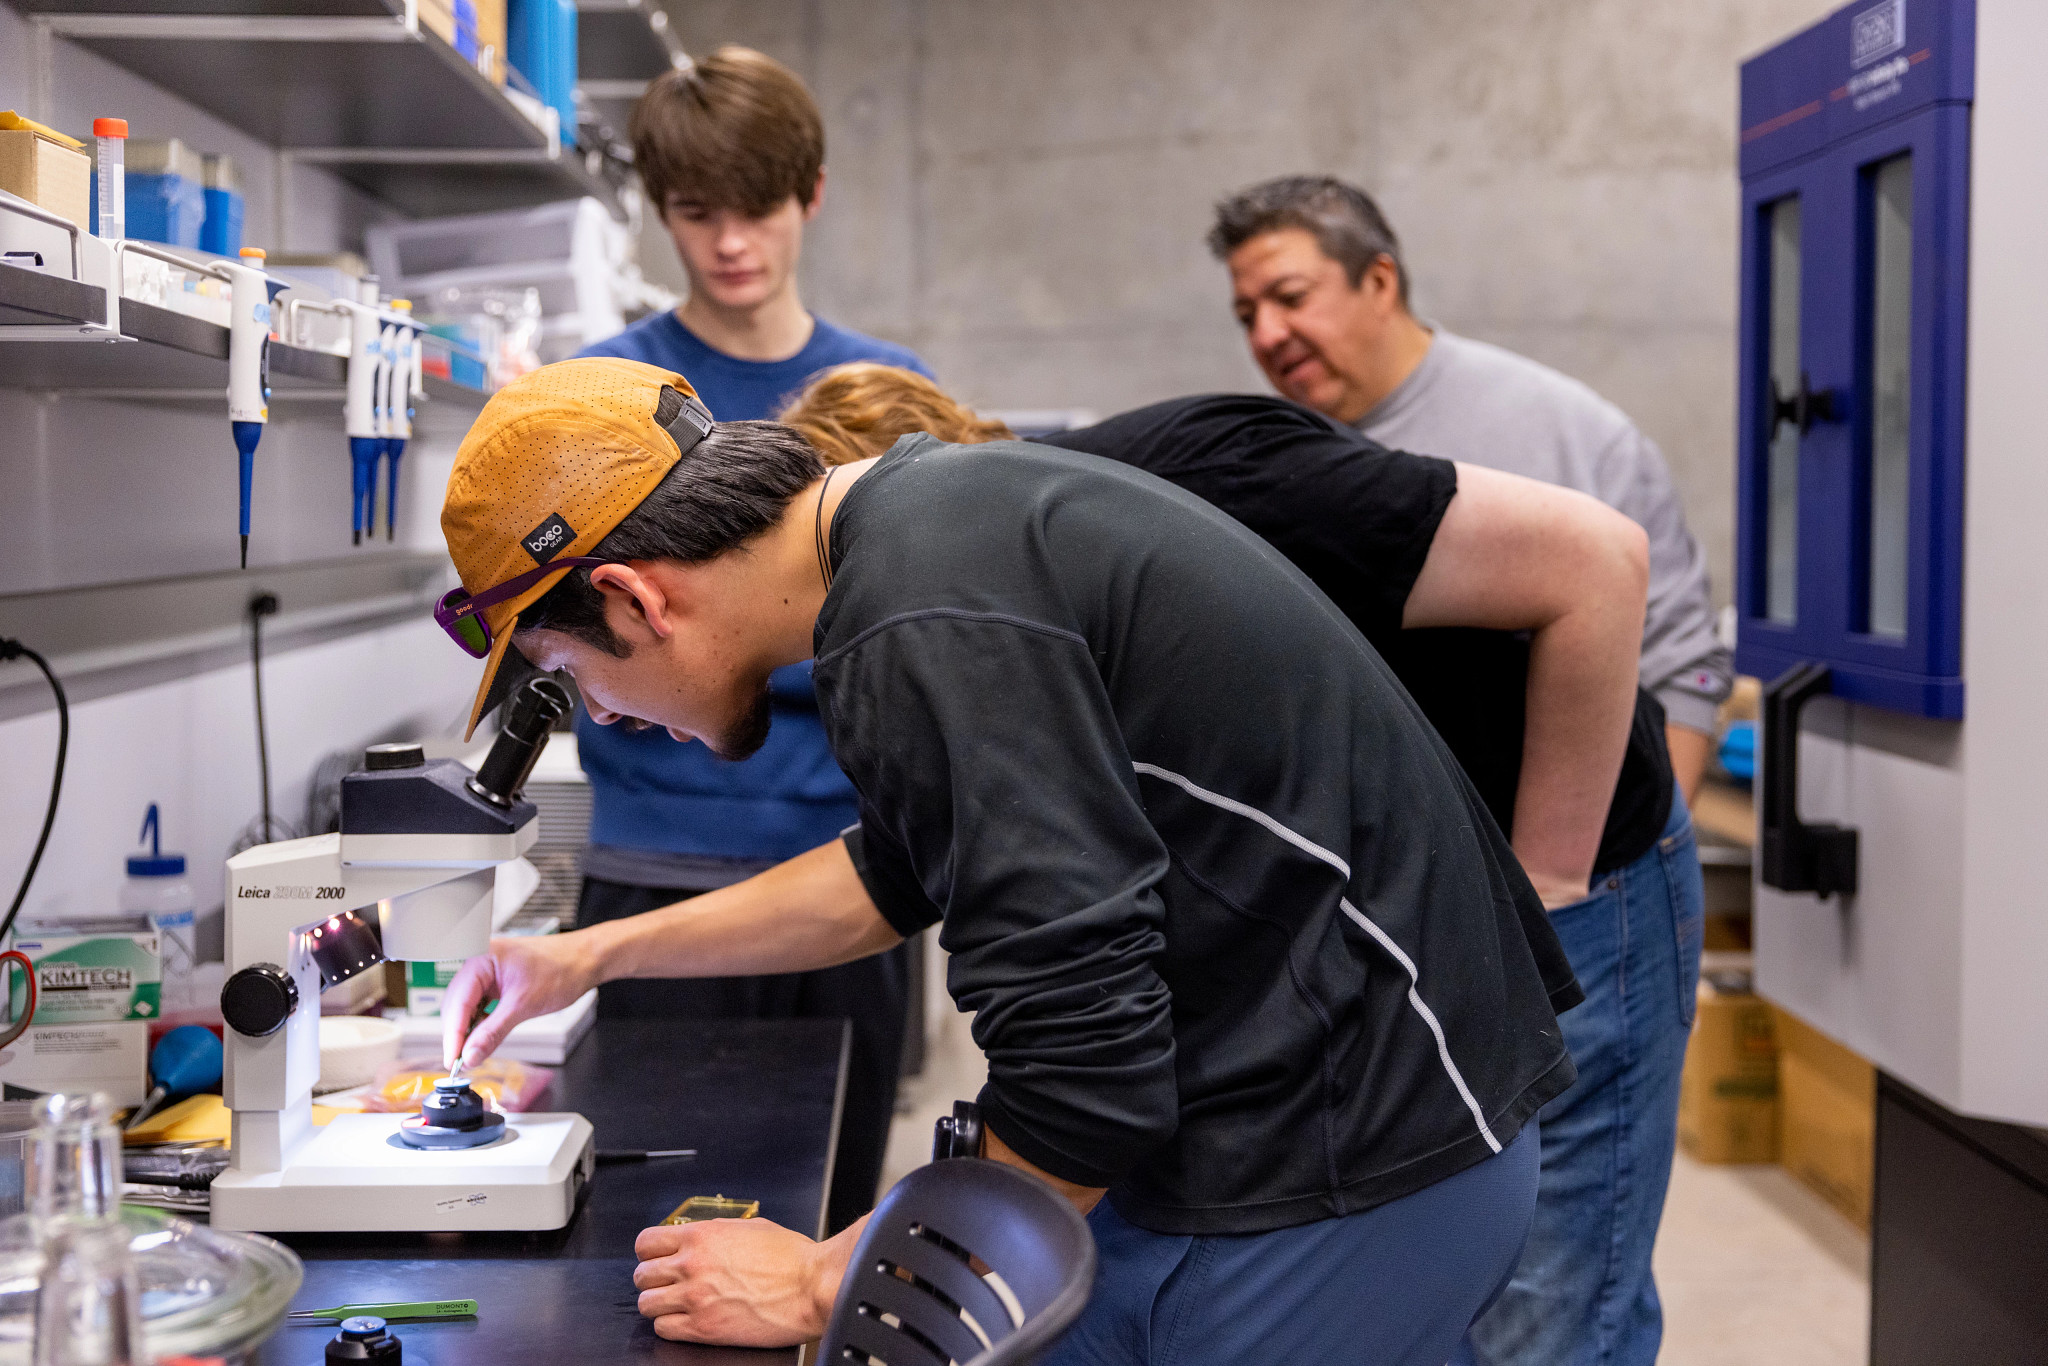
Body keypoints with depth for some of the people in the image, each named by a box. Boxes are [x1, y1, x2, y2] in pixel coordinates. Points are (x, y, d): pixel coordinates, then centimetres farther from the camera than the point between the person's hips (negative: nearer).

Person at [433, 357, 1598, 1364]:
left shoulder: (925, 627, -24)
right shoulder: (928, 509, 7)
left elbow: (1084, 1083, -24)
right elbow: (902, 874, 23)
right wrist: (600, 954, 27)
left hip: (1347, 1174, -9)